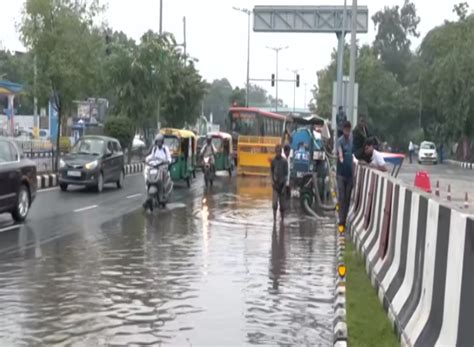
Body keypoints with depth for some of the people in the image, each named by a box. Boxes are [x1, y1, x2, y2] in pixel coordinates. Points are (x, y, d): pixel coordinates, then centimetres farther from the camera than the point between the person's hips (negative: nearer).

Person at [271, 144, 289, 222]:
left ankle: (282, 218, 18)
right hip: (275, 184, 1)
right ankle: (274, 217, -7)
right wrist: (272, 181, -2)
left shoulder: (284, 161, -5)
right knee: (275, 202, -12)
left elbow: (286, 174, -3)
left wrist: (284, 185, -8)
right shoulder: (273, 161, 2)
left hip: (282, 184, -1)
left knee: (282, 203, 6)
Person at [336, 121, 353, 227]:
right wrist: (340, 157, -50)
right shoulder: (340, 140, -9)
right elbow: (339, 151, -29)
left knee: (348, 196, 9)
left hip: (350, 172, 5)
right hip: (341, 172, -5)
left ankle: (345, 217, 18)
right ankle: (341, 219, -3)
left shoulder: (352, 140, 7)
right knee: (341, 196, -5)